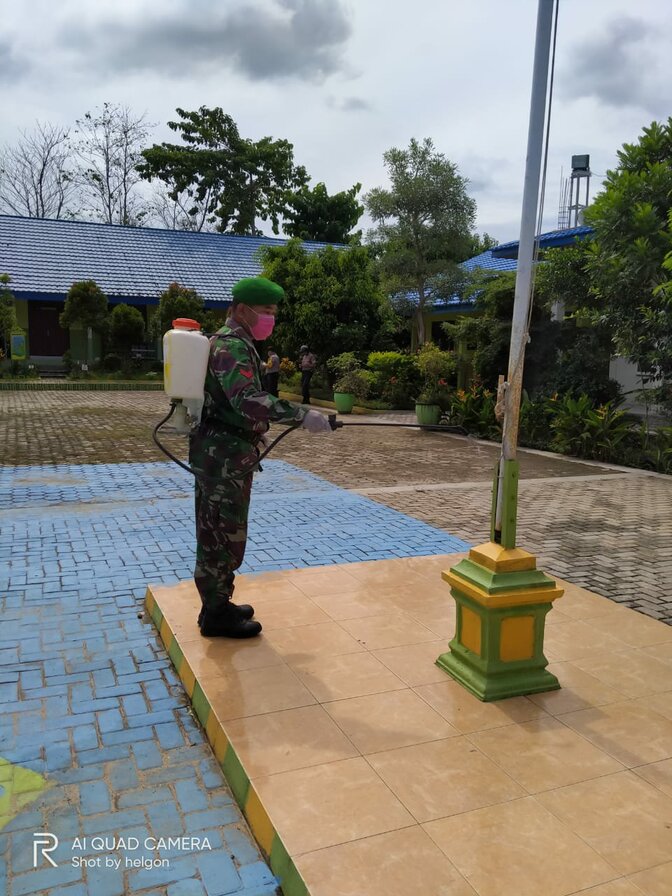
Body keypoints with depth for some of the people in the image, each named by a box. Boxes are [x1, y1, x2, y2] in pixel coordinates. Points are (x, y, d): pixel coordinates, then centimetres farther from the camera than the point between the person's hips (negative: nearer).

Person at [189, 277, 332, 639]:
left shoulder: (234, 342, 17)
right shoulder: (232, 345, -18)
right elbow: (248, 401, -33)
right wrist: (301, 415, -34)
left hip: (225, 452, 11)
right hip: (224, 455, -11)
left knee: (221, 533, 17)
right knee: (222, 534, -1)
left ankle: (218, 604, 30)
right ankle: (215, 616, 11)